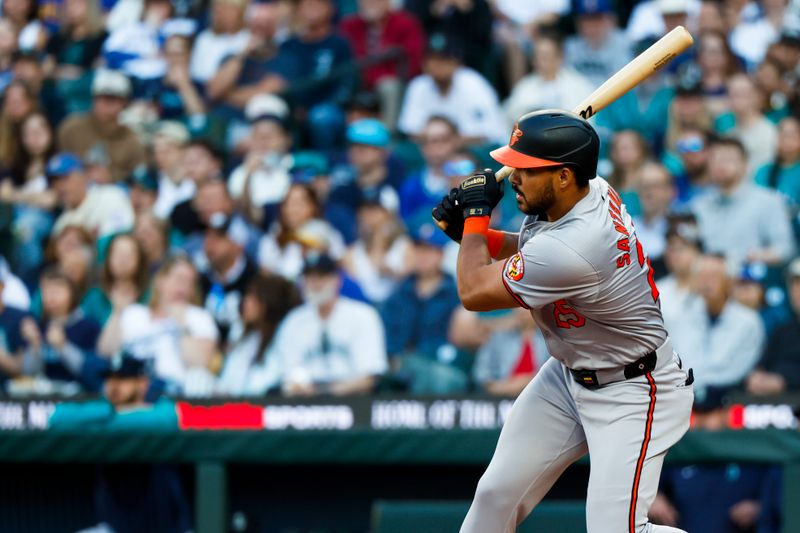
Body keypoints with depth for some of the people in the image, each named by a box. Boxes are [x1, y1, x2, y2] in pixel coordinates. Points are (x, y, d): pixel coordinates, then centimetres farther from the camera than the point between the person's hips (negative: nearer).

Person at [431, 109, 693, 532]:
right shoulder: (593, 192, -8)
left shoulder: (571, 250, -35)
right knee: (497, 493, 7)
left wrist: (476, 212, -5)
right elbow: (525, 252, 15)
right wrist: (470, 230, -2)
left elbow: (474, 291, -18)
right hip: (569, 376, 10)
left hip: (631, 393, -10)